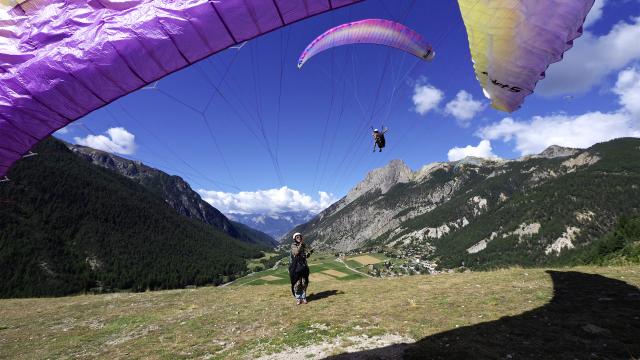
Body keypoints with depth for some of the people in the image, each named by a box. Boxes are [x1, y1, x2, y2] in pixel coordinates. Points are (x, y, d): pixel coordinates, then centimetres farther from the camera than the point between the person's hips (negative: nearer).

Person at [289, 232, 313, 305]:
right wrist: (300, 245, -32)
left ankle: (303, 298, 20)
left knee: (304, 283, 7)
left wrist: (310, 252, -18)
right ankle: (298, 298, 14)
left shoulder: (304, 246, 8)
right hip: (296, 267, -4)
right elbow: (296, 253, -24)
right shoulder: (293, 246, -5)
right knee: (297, 283, 1)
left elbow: (306, 256, 2)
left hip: (304, 266, 4)